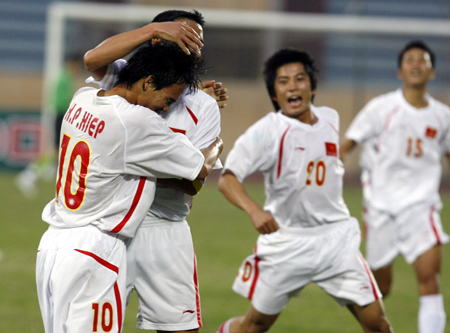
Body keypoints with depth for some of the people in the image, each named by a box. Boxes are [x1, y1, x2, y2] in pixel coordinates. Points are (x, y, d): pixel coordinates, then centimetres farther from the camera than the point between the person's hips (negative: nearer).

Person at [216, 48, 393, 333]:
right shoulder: (266, 131, -14)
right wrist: (254, 210, -39)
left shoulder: (330, 119, 4)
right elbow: (228, 178, -21)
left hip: (335, 237, 4)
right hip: (285, 242, -4)